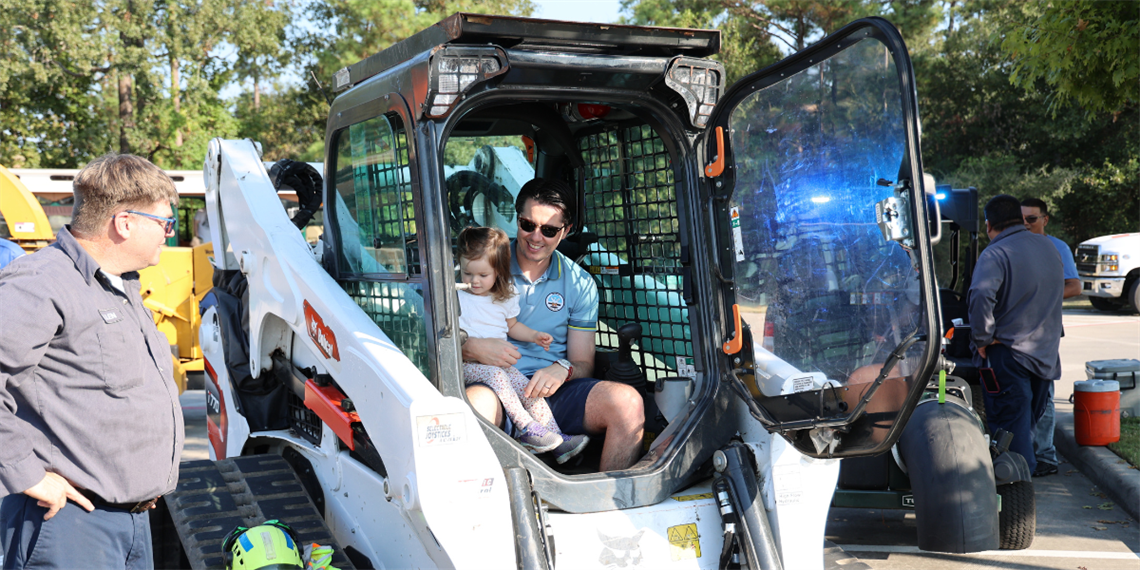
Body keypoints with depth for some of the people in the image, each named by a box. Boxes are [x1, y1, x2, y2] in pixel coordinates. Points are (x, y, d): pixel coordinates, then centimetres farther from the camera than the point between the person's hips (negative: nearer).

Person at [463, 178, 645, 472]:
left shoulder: (580, 283, 12)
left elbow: (583, 364, 11)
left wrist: (563, 369, -14)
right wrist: (472, 347, -20)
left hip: (553, 392, 2)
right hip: (494, 383, -2)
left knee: (628, 402, -25)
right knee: (476, 401, -39)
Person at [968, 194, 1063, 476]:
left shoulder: (995, 254, -16)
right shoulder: (1048, 247, 10)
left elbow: (980, 296, -31)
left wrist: (982, 339, -20)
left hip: (1008, 354, -7)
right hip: (1046, 354, 7)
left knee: (1011, 433, -3)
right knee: (1028, 426, 20)